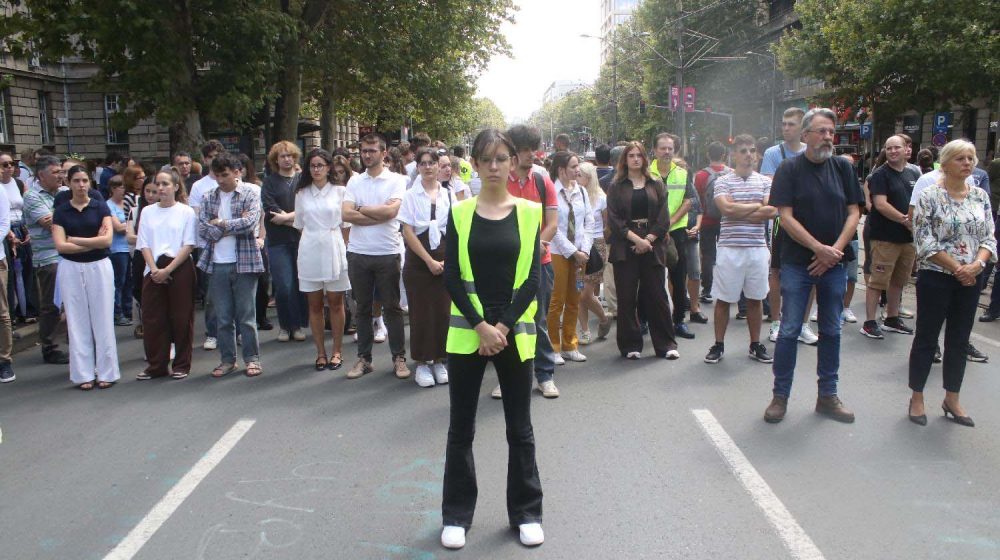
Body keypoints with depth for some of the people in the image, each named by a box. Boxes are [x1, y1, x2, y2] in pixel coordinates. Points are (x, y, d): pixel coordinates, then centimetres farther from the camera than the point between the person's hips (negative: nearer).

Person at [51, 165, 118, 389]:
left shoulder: (100, 207, 2)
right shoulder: (60, 211, 3)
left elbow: (107, 240, -10)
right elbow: (60, 246, -7)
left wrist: (75, 240, -8)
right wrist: (93, 242, -10)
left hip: (99, 266, -1)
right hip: (71, 269, 1)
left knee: (103, 320, 3)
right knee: (77, 322, 5)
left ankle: (107, 372, 11)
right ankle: (83, 374, 12)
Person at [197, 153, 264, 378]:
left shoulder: (249, 195, -2)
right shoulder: (209, 198, 9)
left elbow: (250, 223, -16)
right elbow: (202, 228, -2)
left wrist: (221, 224, -6)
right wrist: (235, 226, -9)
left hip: (244, 262, -3)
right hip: (217, 264, 4)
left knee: (246, 315, 3)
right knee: (222, 317, 9)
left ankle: (252, 358, 14)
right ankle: (227, 359, 20)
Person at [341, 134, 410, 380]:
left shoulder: (396, 180, -1)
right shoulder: (354, 181, 7)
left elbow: (391, 211, -16)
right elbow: (346, 214, -6)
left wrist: (361, 208, -5)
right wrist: (380, 216, -11)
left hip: (387, 253, -3)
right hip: (358, 253, 3)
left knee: (392, 307, 5)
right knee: (363, 308, 11)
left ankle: (399, 357, 15)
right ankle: (364, 358, 20)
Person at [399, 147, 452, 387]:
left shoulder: (449, 194, 7)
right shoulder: (410, 195, 1)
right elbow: (408, 232, -4)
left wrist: (448, 260, -6)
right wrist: (429, 260, -10)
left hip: (445, 260, 2)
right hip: (418, 261, -2)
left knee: (443, 310, 1)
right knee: (421, 312, 1)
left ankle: (440, 360, 14)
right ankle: (422, 363, 11)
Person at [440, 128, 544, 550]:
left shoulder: (528, 212, 2)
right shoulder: (460, 213, 1)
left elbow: (531, 277, -2)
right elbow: (453, 277, -2)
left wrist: (503, 326, -11)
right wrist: (480, 325, -12)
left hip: (514, 332, 0)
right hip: (467, 332, 0)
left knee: (520, 427, 9)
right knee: (461, 426, 8)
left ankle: (526, 512, 25)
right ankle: (457, 515, 22)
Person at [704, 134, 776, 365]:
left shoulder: (765, 181, 8)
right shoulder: (723, 181, 1)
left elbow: (772, 211, -5)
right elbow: (727, 208, -15)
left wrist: (738, 211, -9)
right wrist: (756, 206, -5)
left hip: (757, 248, 2)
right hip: (729, 248, -2)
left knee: (755, 298, 10)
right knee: (723, 299, 4)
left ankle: (756, 345, 22)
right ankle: (718, 345, 15)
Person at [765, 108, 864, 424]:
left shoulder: (842, 168, 6)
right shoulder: (789, 169, -4)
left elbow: (853, 213, 4)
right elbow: (785, 217, -11)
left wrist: (836, 249, -10)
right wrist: (819, 248, -16)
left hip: (834, 264, 4)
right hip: (797, 263, -4)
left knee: (831, 331, 10)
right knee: (789, 330, 0)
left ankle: (828, 396, 21)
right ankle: (780, 396, 10)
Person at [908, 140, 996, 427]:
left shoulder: (981, 196, 7)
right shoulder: (929, 196, -8)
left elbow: (989, 237, 6)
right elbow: (924, 241, -13)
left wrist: (976, 265, -12)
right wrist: (957, 268, -15)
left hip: (970, 280, 5)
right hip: (935, 278, -5)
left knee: (959, 341, 12)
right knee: (926, 338, 4)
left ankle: (952, 399, 24)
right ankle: (917, 398, 16)